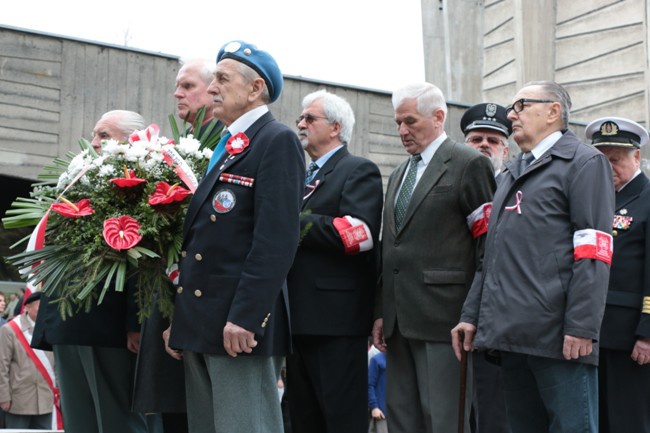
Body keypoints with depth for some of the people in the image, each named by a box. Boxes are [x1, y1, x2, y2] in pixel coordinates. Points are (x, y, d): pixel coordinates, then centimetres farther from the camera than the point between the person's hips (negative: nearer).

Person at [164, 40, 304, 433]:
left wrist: (245, 317, -23)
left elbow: (277, 238, -18)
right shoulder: (225, 148, 20)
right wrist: (181, 319, 15)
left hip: (240, 325, -9)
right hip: (200, 326, 9)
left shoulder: (277, 141, -8)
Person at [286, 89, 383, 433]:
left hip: (336, 316, -8)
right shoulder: (302, 177, 23)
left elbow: (359, 232, -18)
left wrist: (294, 222, -15)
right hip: (300, 318, 8)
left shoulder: (359, 171, -2)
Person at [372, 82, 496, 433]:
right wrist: (380, 313, 14)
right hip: (399, 322, 8)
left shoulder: (469, 165, -3)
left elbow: (488, 243, -8)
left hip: (442, 318, -8)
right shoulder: (398, 175, 22)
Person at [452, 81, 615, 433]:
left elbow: (593, 255, -10)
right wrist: (472, 314, 17)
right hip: (513, 334, 8)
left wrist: (581, 327, -18)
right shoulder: (512, 174, 25)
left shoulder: (584, 162, -1)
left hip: (558, 338, -8)